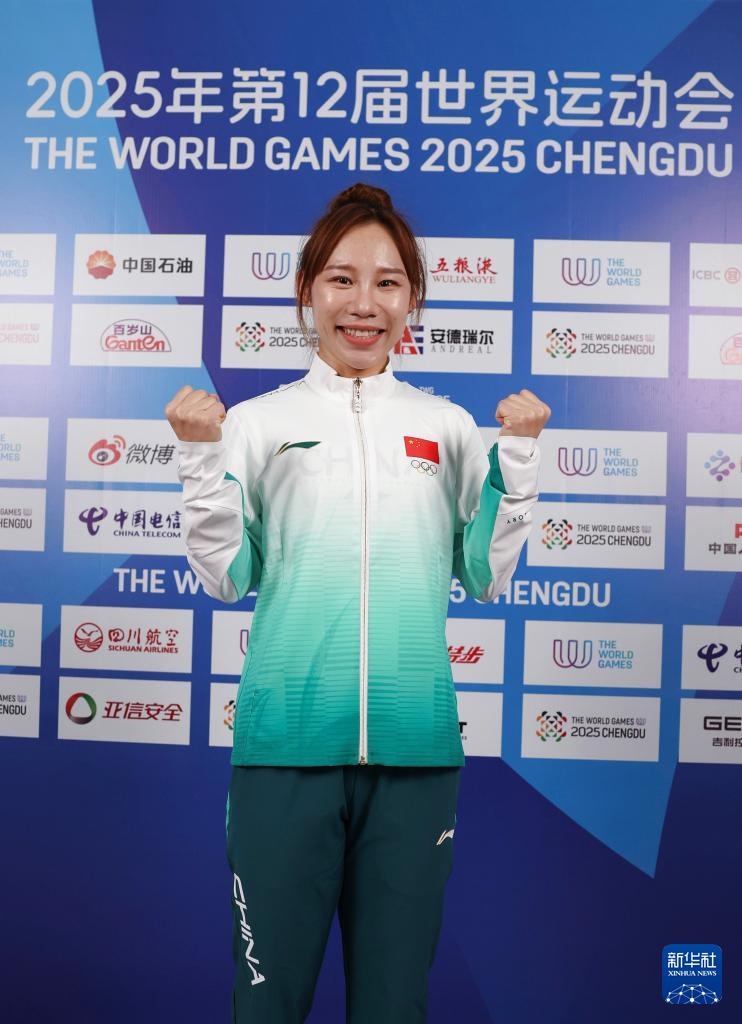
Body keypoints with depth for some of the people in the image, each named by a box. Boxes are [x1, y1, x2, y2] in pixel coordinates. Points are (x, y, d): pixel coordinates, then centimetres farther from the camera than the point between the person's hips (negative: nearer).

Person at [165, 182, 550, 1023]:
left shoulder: (448, 425, 9)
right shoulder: (257, 421, 3)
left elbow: (487, 576, 6)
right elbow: (226, 578, -1)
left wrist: (518, 453, 0)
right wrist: (201, 457, -11)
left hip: (416, 742, 2)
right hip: (286, 737, -1)